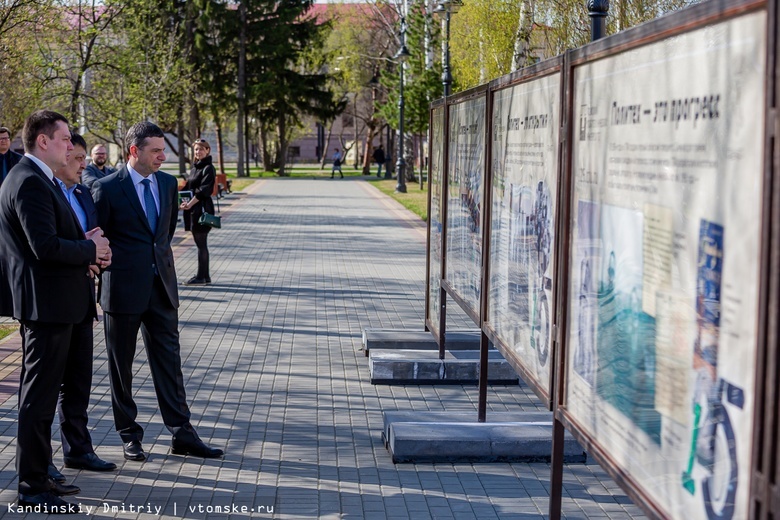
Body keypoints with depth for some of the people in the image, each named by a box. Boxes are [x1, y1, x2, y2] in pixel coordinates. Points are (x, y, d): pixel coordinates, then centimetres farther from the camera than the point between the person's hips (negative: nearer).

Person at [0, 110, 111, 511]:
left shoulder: (36, 178, 14)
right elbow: (45, 246, -27)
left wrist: (84, 247, 1)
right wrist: (90, 249, -12)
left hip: (46, 301, 11)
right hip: (46, 302, -11)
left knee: (41, 394, 18)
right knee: (38, 397, -3)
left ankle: (37, 476, 29)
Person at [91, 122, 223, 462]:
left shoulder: (168, 184, 7)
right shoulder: (107, 188, -10)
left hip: (162, 286, 5)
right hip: (124, 289, -4)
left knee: (169, 361, 6)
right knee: (121, 366, 7)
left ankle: (182, 434, 10)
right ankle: (129, 435, 19)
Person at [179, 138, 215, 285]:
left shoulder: (208, 168, -9)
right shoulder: (195, 167, 16)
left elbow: (204, 190, -17)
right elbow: (188, 186, 18)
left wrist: (190, 203, -19)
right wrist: (184, 201, 2)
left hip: (202, 208, -9)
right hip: (193, 208, 9)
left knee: (201, 243, -5)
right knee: (200, 243, 11)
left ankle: (201, 277, 0)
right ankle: (205, 276, 17)